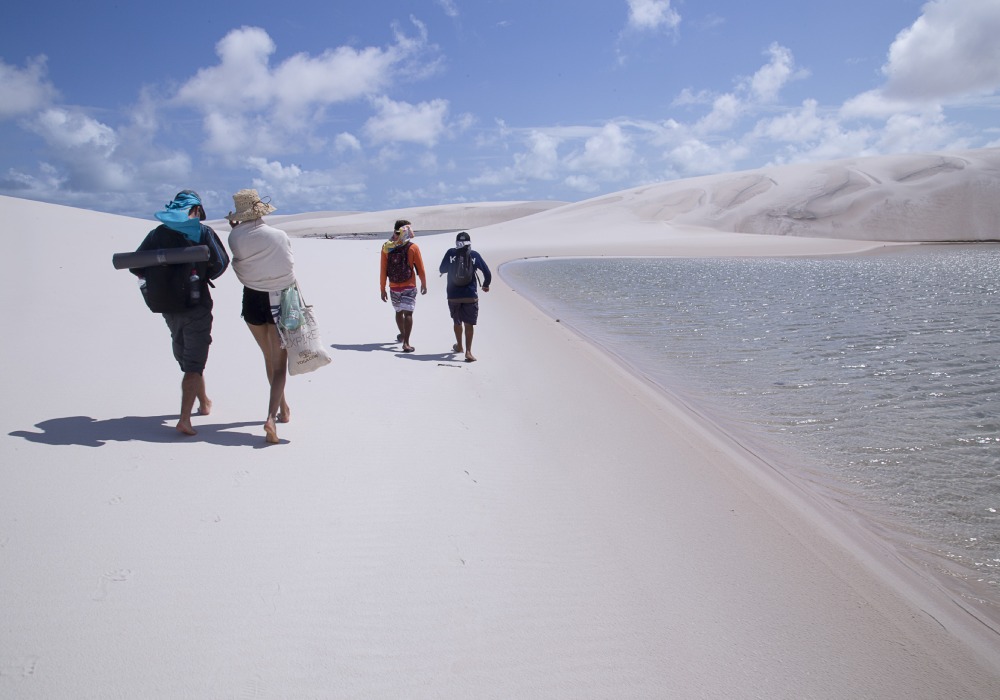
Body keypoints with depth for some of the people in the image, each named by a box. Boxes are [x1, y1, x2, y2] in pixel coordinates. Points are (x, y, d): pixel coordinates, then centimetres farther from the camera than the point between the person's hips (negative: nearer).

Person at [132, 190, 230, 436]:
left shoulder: (157, 233, 3)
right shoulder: (203, 232, -7)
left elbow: (136, 266, 0)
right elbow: (221, 263, -9)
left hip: (168, 307, 5)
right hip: (196, 306, -4)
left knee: (185, 358, 23)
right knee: (194, 363, -2)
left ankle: (204, 402, 39)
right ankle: (185, 418, -13)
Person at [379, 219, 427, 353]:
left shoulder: (386, 247, -3)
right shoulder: (413, 247, -9)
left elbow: (383, 270, -2)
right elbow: (420, 269, -4)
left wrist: (382, 289, 5)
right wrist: (424, 284, 11)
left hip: (394, 287, 3)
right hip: (409, 287, -3)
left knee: (399, 311, 22)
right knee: (408, 313, -4)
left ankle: (402, 335, 43)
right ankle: (406, 343, -12)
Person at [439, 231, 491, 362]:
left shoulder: (450, 253, -2)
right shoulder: (474, 255, -1)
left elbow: (441, 270, 7)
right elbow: (487, 272, 2)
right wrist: (486, 285, 20)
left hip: (453, 296, 1)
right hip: (470, 296, -1)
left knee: (457, 322, 20)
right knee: (469, 324, 3)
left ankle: (459, 346, 37)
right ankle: (468, 351, -6)